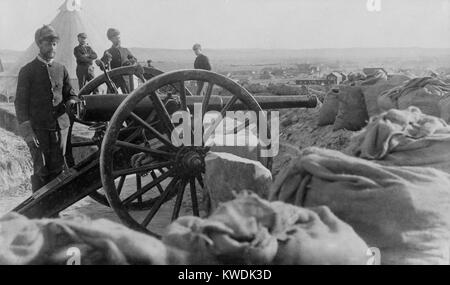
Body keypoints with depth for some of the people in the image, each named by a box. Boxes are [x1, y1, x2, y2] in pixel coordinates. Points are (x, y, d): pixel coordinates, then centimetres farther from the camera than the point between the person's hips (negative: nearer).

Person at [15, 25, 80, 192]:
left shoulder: (61, 69, 12)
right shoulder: (27, 71, 0)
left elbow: (70, 94, 20)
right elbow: (20, 103, -2)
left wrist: (72, 102, -5)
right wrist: (27, 132, -10)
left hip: (60, 126, 4)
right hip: (38, 128, -4)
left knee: (57, 169, 5)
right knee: (41, 170, -3)